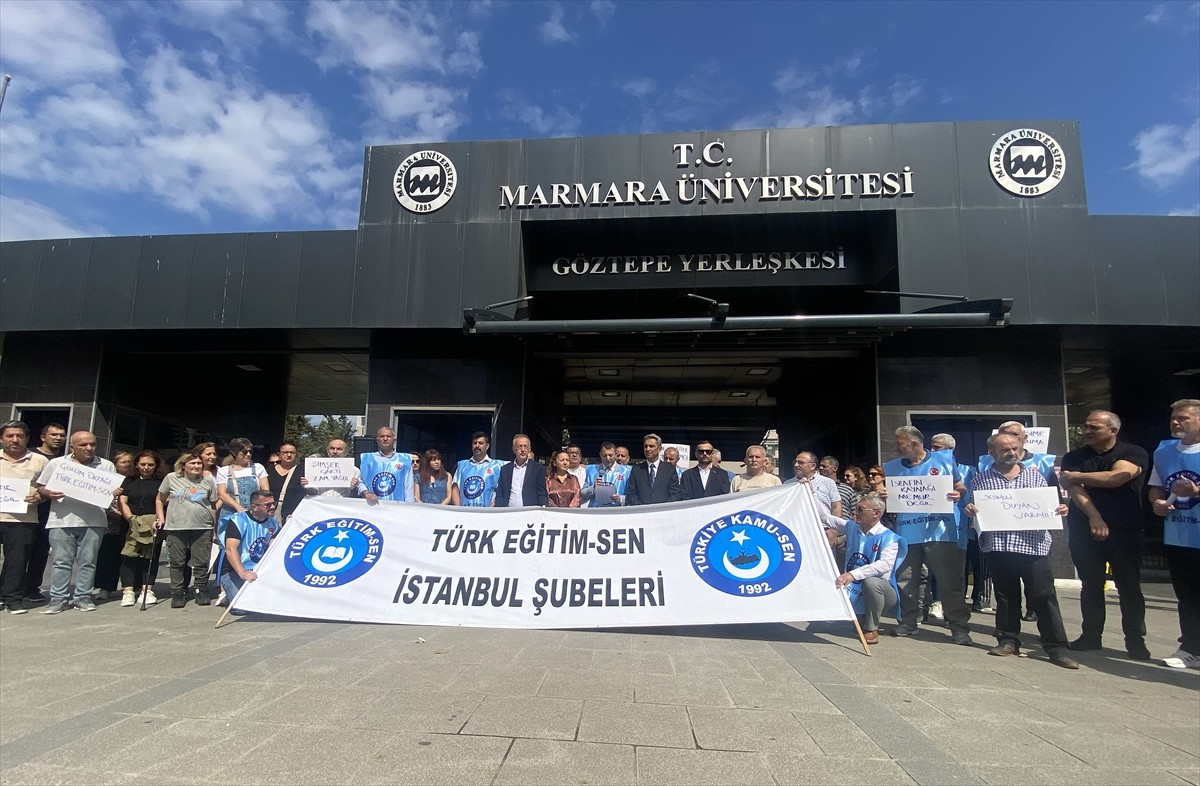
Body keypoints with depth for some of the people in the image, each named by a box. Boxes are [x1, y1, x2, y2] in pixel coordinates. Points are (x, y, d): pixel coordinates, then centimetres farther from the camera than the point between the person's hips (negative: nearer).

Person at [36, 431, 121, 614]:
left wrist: (115, 493, -11)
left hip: (93, 521, 0)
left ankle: (83, 597, 11)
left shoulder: (106, 466, 7)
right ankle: (59, 598, 11)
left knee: (88, 561, 3)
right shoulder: (55, 464, 7)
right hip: (62, 521, 0)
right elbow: (40, 488, 10)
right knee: (61, 561, 3)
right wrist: (49, 494, -11)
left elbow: (114, 490, 12)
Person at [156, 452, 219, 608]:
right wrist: (161, 518, 7)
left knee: (201, 563, 2)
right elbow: (160, 499, 16)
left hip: (202, 528, 0)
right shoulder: (171, 478, 4)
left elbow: (214, 505, 10)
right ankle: (178, 594, 16)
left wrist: (215, 528, 6)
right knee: (177, 563, 5)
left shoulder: (208, 482, 5)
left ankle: (202, 592, 14)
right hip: (176, 528, 0)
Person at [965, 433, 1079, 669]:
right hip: (997, 547, 0)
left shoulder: (1035, 476, 12)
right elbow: (974, 512, 13)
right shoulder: (980, 479, 9)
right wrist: (970, 510, -9)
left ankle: (1057, 647, 5)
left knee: (1044, 597, -2)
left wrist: (1059, 511, -5)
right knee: (1005, 597, 10)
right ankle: (1008, 640, 21)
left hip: (1033, 545, 0)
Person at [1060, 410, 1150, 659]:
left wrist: (1077, 476, -7)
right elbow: (1075, 490, -6)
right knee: (1091, 585, 7)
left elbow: (1116, 477, -19)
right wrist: (1094, 516, -21)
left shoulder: (1134, 454, -1)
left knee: (1129, 586, 3)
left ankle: (1135, 640, 13)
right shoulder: (1073, 458, 7)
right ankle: (1091, 635, 15)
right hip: (1084, 531, 2)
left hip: (1125, 532, -2)